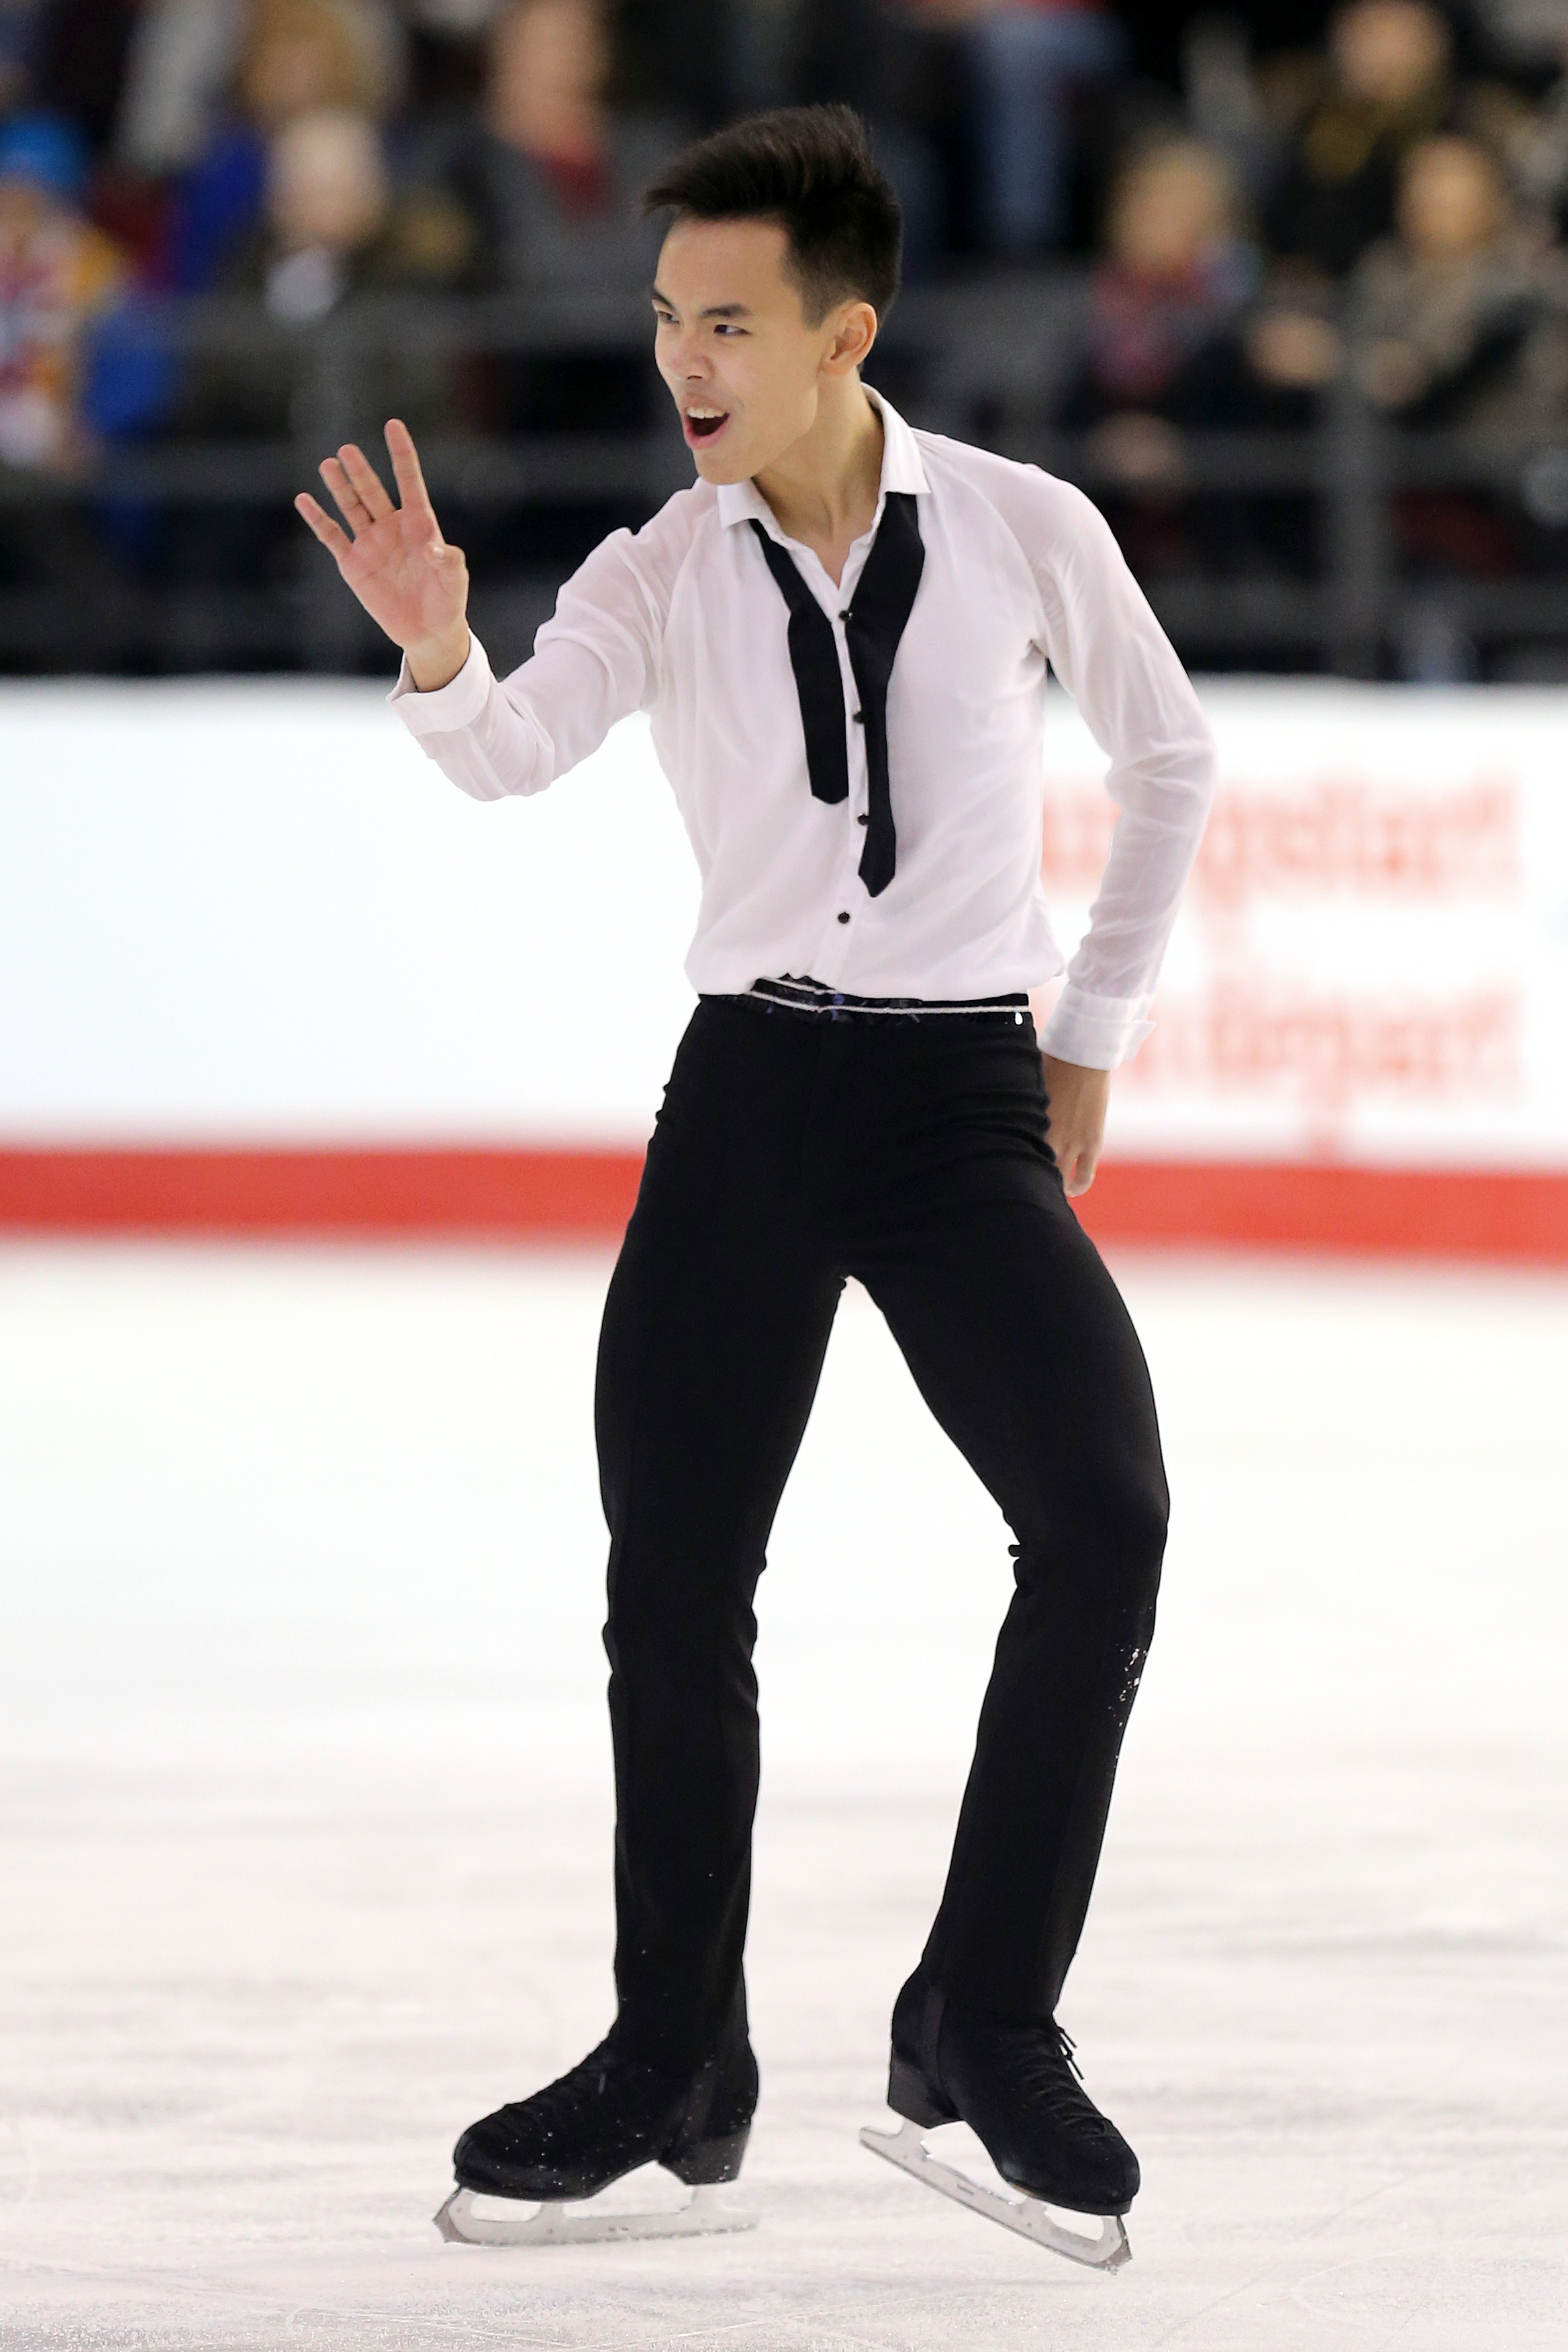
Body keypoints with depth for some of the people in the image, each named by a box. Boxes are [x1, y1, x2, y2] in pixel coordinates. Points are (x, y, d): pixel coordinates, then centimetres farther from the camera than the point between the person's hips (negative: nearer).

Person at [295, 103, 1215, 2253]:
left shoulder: (1025, 535, -1)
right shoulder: (662, 578, 0)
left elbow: (1171, 759, 14)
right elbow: (514, 751, -17)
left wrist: (1094, 1036, 12)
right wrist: (435, 647, -39)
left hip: (968, 1102, -1)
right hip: (750, 1094, 1)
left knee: (1105, 1521, -18)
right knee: (673, 1580, 1)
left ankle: (986, 2015, -6)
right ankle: (678, 2057, 15)